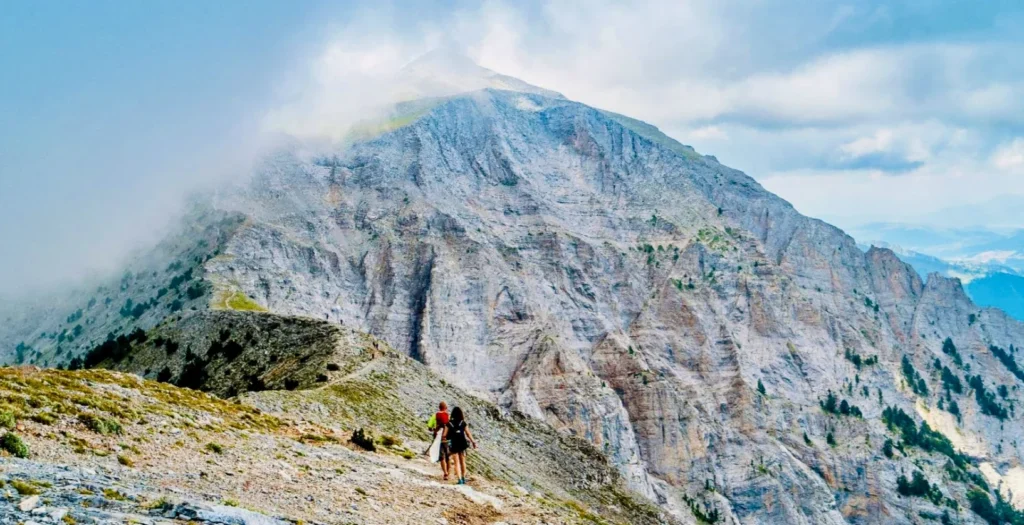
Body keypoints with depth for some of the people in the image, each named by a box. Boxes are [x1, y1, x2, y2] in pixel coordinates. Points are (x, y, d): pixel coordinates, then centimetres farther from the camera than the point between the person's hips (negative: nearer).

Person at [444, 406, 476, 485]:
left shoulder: (449, 423, -6)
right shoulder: (463, 423, -5)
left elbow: (444, 435, -6)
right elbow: (468, 434, -4)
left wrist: (444, 438, 15)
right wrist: (473, 442, 7)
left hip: (453, 445, -1)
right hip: (462, 444, 1)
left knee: (457, 462, 4)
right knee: (463, 461, 18)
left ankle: (460, 479, -6)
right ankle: (463, 478, 25)